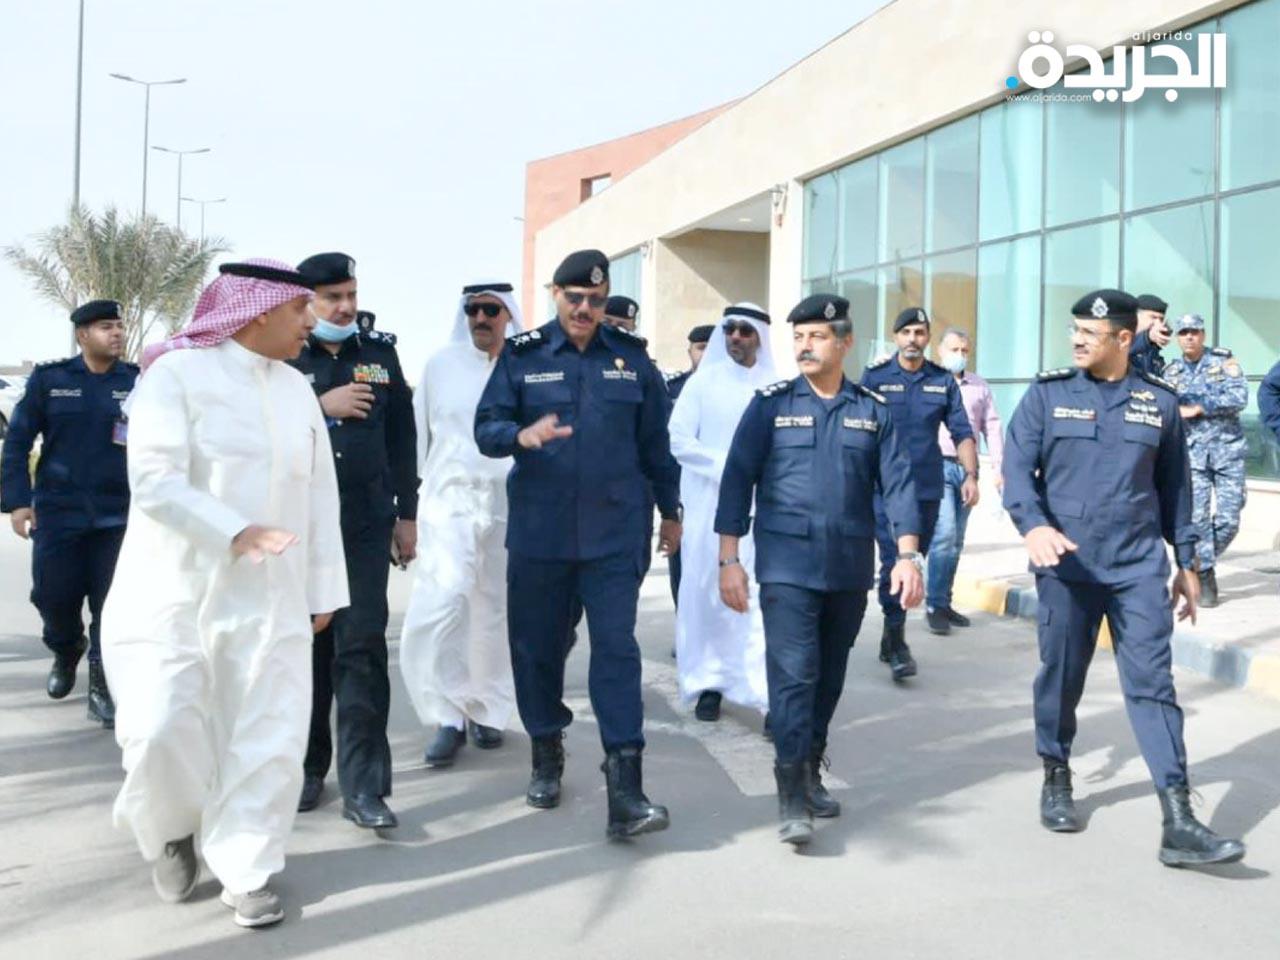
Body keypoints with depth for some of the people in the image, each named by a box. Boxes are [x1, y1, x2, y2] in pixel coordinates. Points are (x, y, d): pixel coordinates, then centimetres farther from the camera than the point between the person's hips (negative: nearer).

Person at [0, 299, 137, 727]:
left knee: (112, 602, -2)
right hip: (58, 511, 0)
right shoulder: (49, 378, 0)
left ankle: (101, 687, 11)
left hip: (119, 514, 0)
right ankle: (65, 652, 38)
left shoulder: (137, 381, 1)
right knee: (54, 596, 7)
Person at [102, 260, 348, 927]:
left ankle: (244, 871, 19)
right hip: (174, 589, -4)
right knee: (163, 731, -9)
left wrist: (323, 589, 9)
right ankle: (171, 830, 22)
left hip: (268, 598, 5)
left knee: (267, 738, 3)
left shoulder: (297, 389, 11)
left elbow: (319, 493, 11)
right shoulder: (176, 372, -7)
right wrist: (234, 533, -25)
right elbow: (155, 480, -16)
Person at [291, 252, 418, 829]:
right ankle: (308, 768, 24)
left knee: (362, 646, -5)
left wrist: (406, 515, 8)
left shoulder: (380, 353, 9)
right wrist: (319, 408, -14)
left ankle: (363, 786, -2)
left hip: (366, 524, 1)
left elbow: (402, 437, 10)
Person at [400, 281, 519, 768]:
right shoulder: (441, 364, 5)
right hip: (450, 503, 0)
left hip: (511, 506, 0)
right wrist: (429, 486, 14)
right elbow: (422, 432, 11)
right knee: (442, 603, -14)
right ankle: (449, 716, -2)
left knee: (495, 610, 9)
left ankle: (486, 711, 23)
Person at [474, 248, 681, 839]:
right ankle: (546, 755, 31)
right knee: (537, 647, 10)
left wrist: (670, 511, 16)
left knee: (616, 650, -5)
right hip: (538, 533, 1)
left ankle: (624, 789, -5)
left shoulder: (632, 358, 6)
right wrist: (521, 434, -26)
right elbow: (485, 429, -4)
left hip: (614, 535, 0)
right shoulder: (522, 356, 2)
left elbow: (654, 442, 12)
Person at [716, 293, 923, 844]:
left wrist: (907, 555, -7)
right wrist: (729, 559, -6)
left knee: (830, 676, 13)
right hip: (787, 566, -3)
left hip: (850, 570, 3)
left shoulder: (873, 410, 6)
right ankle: (792, 795, -5)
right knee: (793, 674, -9)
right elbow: (737, 480, -1)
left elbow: (897, 483, 3)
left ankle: (811, 772, 30)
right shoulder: (771, 404, 1)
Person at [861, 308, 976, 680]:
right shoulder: (875, 376, 0)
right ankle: (896, 641, -5)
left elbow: (962, 432, 7)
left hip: (927, 487, 3)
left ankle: (890, 638, 25)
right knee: (895, 560, -12)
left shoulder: (943, 381, 6)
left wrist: (970, 475, -5)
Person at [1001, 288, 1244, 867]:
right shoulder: (1048, 394, 1)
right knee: (1061, 678, 9)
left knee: (1153, 684, -4)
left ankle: (1179, 824, -5)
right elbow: (1016, 468, -5)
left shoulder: (1159, 401, 6)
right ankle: (1056, 781, 32)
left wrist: (1187, 562, 14)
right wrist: (1034, 525, -23)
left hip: (1139, 565, 1)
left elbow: (1174, 486, 13)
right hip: (1066, 564, 0)